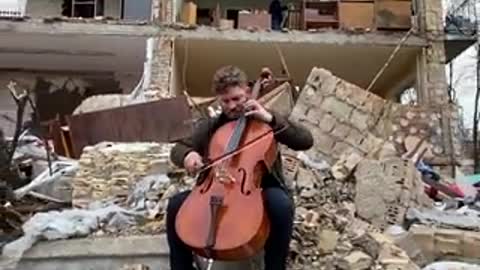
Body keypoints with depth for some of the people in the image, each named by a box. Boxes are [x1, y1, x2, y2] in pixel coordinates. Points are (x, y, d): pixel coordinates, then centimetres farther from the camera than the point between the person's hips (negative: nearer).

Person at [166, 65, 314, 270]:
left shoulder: (264, 120, 4)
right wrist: (187, 155, -14)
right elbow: (178, 149, 11)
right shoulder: (209, 127, 10)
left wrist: (271, 119, -17)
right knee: (176, 204, -18)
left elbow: (306, 141, -7)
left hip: (260, 189, -2)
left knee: (282, 205, -35)